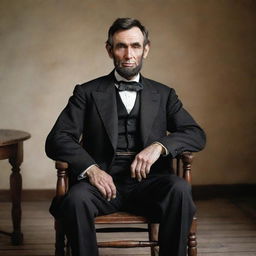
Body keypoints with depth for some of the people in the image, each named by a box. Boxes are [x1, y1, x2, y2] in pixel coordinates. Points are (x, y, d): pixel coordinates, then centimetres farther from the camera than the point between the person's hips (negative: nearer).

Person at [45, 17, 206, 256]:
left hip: (148, 182, 1)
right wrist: (90, 168, -17)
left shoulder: (163, 95, 17)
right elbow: (57, 139, 1)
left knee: (180, 189, -31)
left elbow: (196, 134, 7)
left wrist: (159, 145, -13)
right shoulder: (87, 93, 11)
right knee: (76, 198, -33)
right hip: (103, 182, -1)